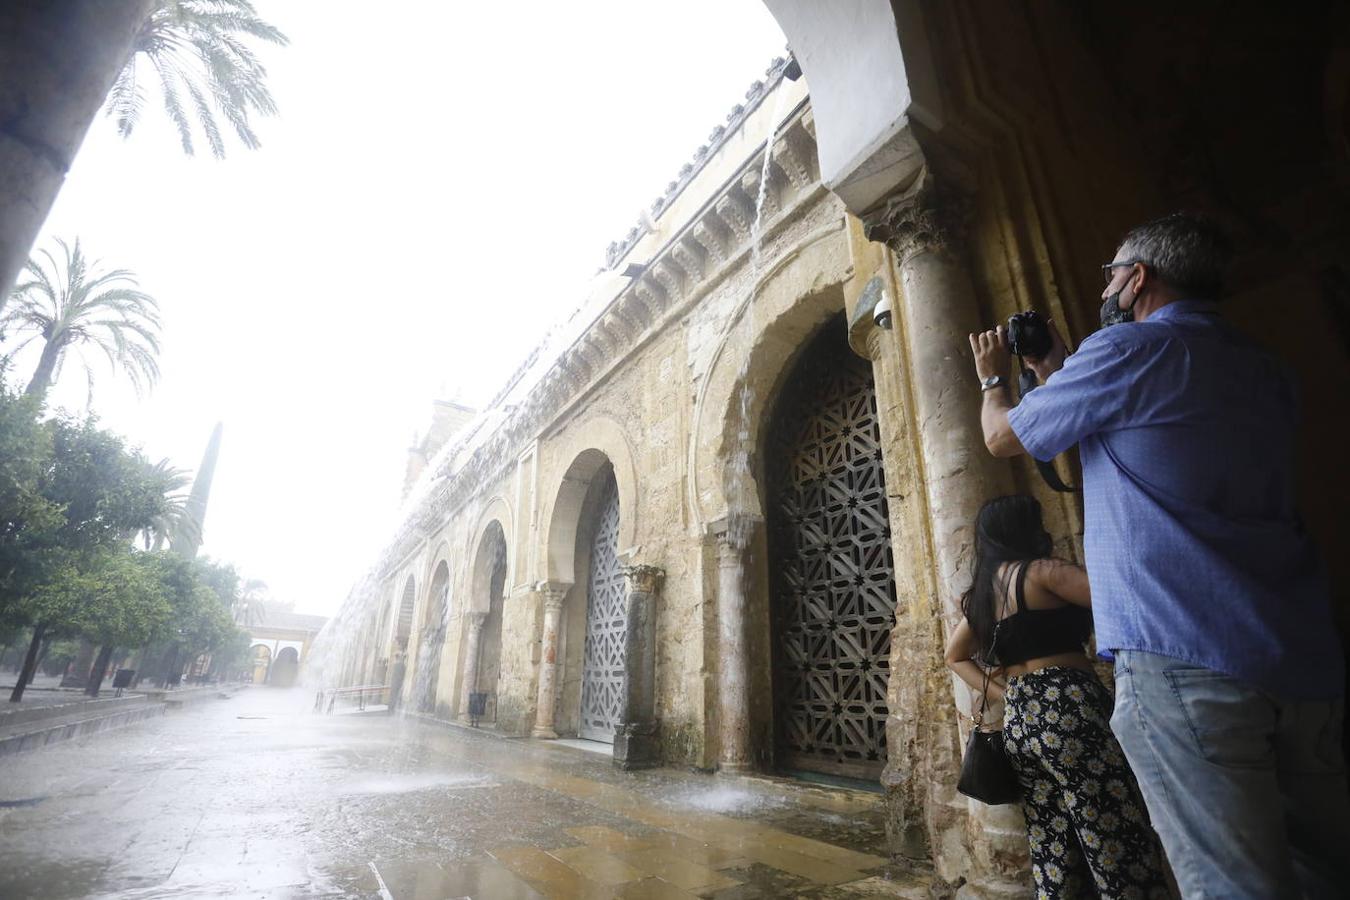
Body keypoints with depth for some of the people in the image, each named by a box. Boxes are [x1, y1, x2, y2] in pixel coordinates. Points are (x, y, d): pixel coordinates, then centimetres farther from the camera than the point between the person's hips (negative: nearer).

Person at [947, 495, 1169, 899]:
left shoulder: (978, 596, 16)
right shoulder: (1040, 572, -5)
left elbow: (955, 657, 24)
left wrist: (1000, 692, 14)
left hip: (1018, 723, 8)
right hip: (1066, 712, -8)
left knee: (1053, 856, 13)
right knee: (1123, 854, -3)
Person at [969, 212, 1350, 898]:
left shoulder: (1129, 347, -6)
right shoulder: (1265, 372, 20)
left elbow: (1002, 437, 4)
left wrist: (993, 377, 24)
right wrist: (1057, 373, 33)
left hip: (1183, 655, -9)